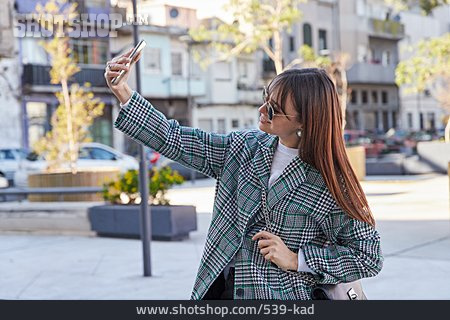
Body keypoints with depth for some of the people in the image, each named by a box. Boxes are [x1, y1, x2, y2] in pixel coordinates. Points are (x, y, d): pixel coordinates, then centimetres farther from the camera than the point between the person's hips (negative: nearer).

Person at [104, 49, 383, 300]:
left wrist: (296, 260, -15)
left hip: (282, 295, -4)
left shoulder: (329, 182, -13)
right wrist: (123, 92, -5)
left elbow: (370, 257, -10)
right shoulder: (245, 147, 0)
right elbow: (175, 141, 2)